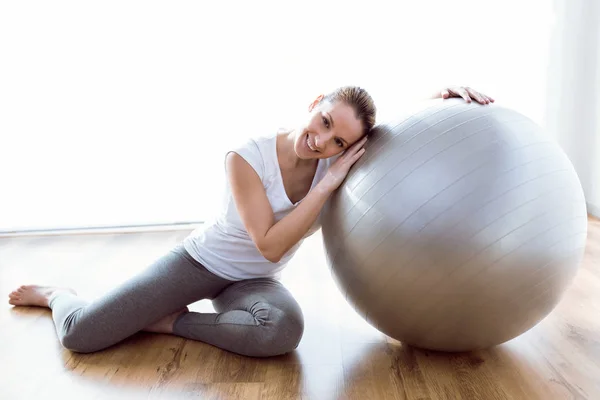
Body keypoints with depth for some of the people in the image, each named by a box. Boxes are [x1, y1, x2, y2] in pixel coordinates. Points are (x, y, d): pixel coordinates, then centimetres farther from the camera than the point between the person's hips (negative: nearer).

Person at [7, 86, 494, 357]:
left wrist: (443, 95, -24)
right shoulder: (248, 156, -23)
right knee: (81, 334, -13)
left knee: (284, 331, -35)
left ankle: (173, 322, -8)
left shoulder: (336, 163, -11)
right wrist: (325, 187, -31)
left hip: (253, 281, 3)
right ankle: (58, 294, 27)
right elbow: (271, 245, -28)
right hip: (200, 259, -3)